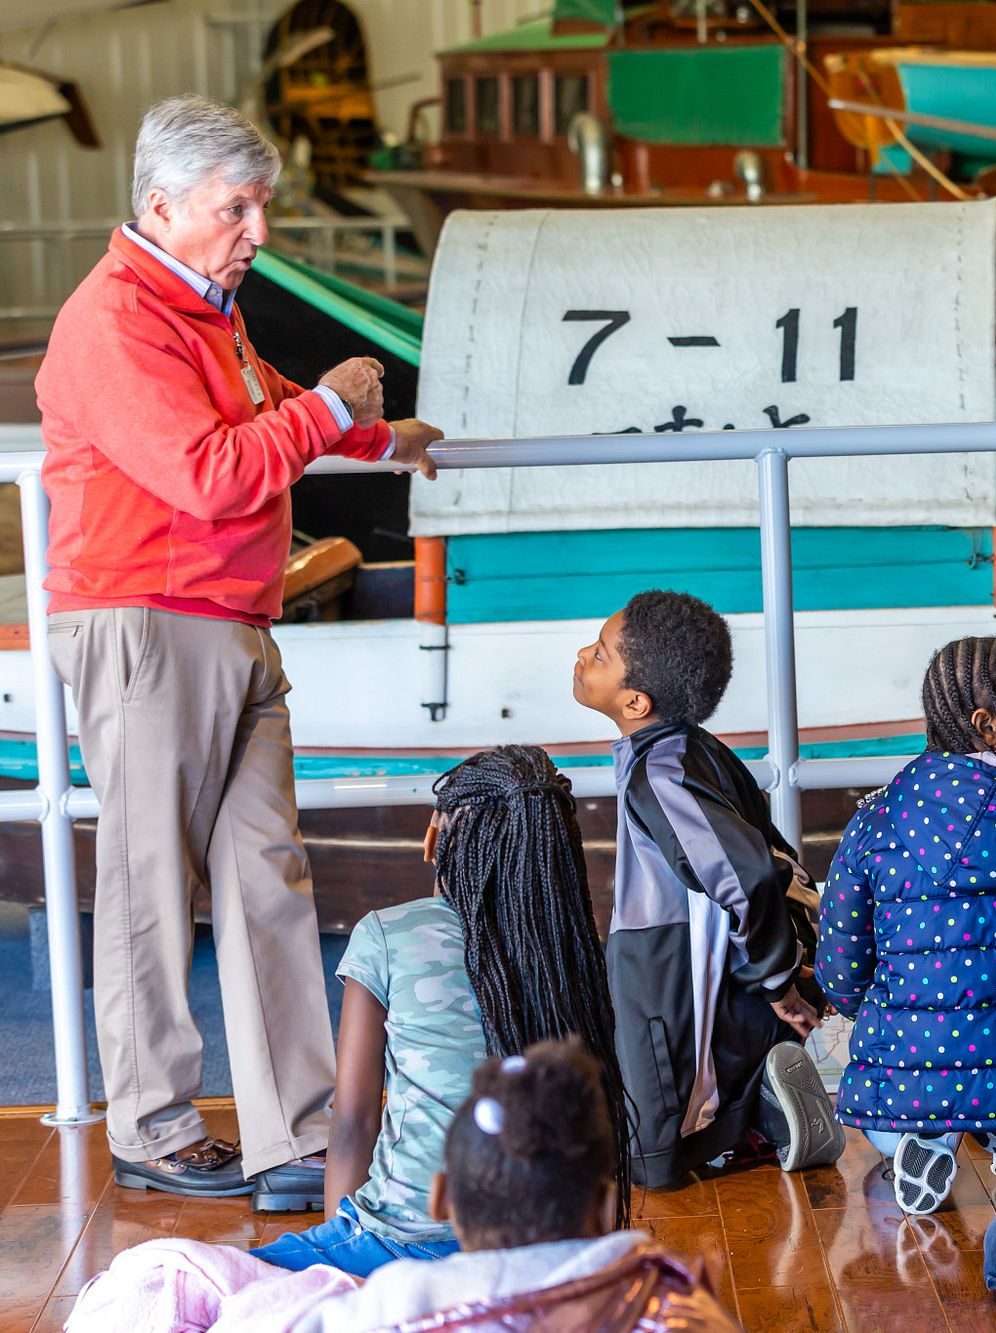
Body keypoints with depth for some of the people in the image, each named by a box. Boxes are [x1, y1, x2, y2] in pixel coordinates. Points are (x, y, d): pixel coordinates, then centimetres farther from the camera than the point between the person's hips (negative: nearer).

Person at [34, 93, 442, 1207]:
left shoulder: (205, 304, 20)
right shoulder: (116, 320, -14)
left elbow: (263, 410, 42)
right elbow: (212, 474, -23)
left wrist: (378, 438, 53)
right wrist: (328, 408, -10)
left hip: (234, 634, 9)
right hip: (144, 629, -9)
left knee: (266, 877, 2)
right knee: (152, 885, 1)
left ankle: (294, 1144, 3)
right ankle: (153, 1135, 14)